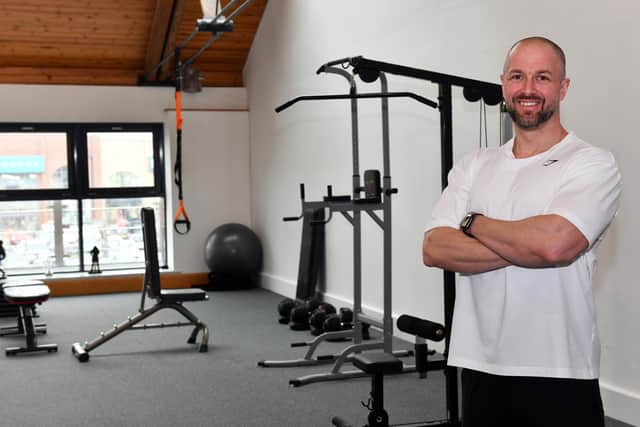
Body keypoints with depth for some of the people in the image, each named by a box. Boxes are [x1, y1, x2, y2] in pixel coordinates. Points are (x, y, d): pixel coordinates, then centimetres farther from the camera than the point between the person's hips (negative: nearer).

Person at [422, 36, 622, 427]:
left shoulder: (593, 164, -7)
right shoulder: (474, 167, 7)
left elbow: (553, 242, -25)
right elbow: (435, 249, -6)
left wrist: (474, 223, -9)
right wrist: (525, 248, -17)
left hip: (559, 375, -4)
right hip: (480, 366, 4)